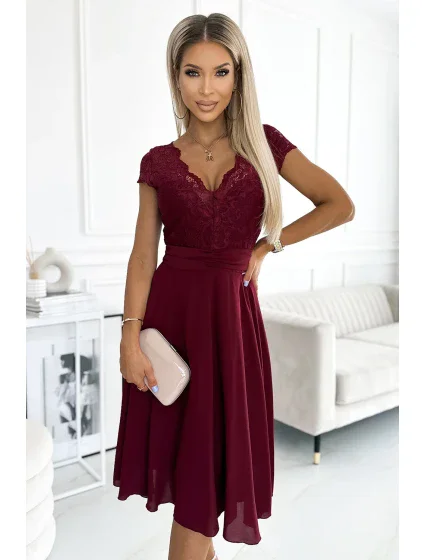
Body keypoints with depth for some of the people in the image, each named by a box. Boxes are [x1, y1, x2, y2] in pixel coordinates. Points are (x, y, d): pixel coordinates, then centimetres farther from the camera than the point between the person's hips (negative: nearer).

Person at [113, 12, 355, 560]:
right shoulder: (158, 162, 3)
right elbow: (143, 255, 0)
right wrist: (130, 337, -7)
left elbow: (340, 205, 2)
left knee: (213, 451, 7)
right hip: (170, 311, 1)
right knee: (181, 447, 11)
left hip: (232, 314, -1)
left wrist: (266, 246, -1)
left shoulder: (264, 144, 2)